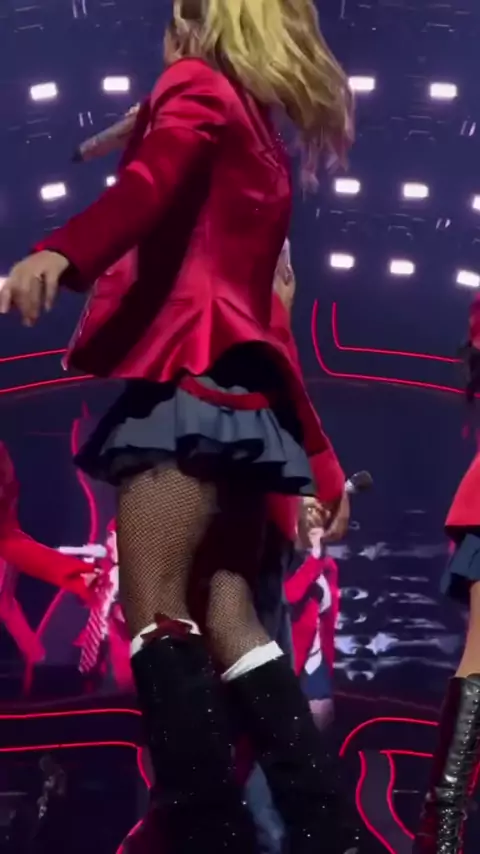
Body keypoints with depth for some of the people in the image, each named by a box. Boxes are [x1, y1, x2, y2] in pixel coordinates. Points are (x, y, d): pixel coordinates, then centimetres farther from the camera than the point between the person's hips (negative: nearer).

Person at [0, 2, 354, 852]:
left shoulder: (197, 87, 6)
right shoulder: (261, 145, 29)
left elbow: (154, 180, -18)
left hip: (191, 373, -9)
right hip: (238, 382, 9)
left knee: (155, 610, -15)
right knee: (226, 619, 2)